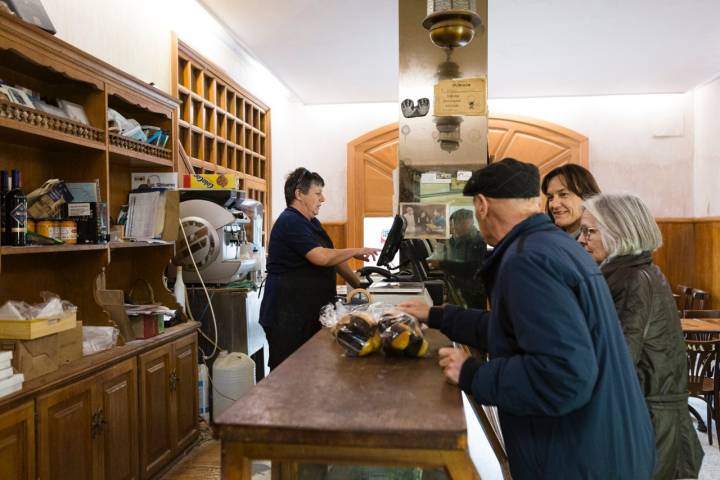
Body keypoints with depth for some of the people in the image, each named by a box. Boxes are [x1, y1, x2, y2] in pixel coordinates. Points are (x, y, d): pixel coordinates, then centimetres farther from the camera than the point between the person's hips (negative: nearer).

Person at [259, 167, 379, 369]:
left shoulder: (312, 223, 16)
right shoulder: (290, 222, -15)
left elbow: (333, 258, 19)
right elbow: (321, 257, -24)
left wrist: (358, 285, 12)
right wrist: (356, 251, -11)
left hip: (310, 313, 9)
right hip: (286, 317, -9)